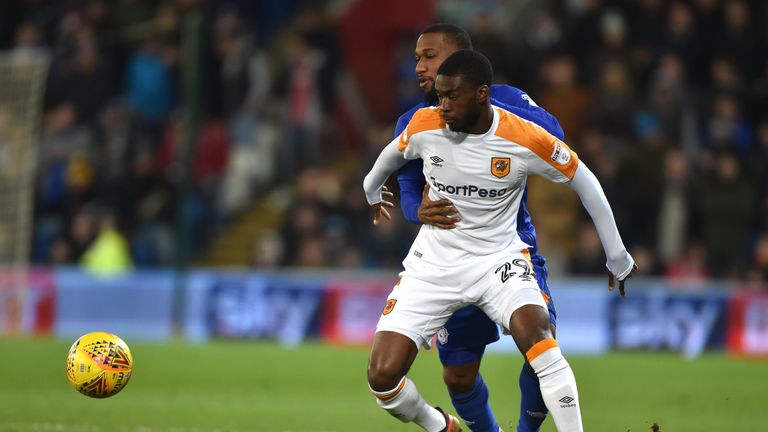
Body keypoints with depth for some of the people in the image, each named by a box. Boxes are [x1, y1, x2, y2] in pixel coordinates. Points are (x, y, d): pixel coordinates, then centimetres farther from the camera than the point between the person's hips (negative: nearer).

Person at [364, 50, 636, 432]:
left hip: (499, 257, -2)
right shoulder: (425, 125, -10)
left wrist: (617, 258, 6)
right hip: (433, 261, 2)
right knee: (382, 375, -11)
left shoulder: (526, 140, -16)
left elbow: (584, 182, 0)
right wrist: (371, 191, 36)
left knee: (536, 334, -33)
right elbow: (394, 154, 16)